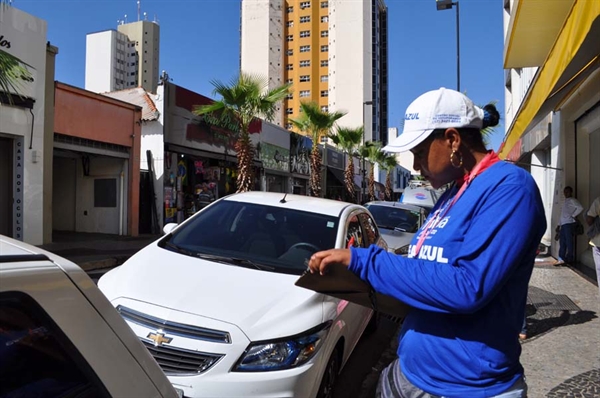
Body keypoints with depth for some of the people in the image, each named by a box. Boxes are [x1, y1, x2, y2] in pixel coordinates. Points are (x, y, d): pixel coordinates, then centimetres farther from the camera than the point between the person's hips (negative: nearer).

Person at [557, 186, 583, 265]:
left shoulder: (572, 200, -4)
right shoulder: (565, 201, 21)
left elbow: (580, 208, -21)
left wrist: (573, 216, -13)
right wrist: (559, 224, 18)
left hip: (569, 223, -9)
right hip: (563, 224, 9)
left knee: (569, 242, -3)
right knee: (562, 243, 4)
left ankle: (569, 259, 3)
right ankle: (561, 259, 3)